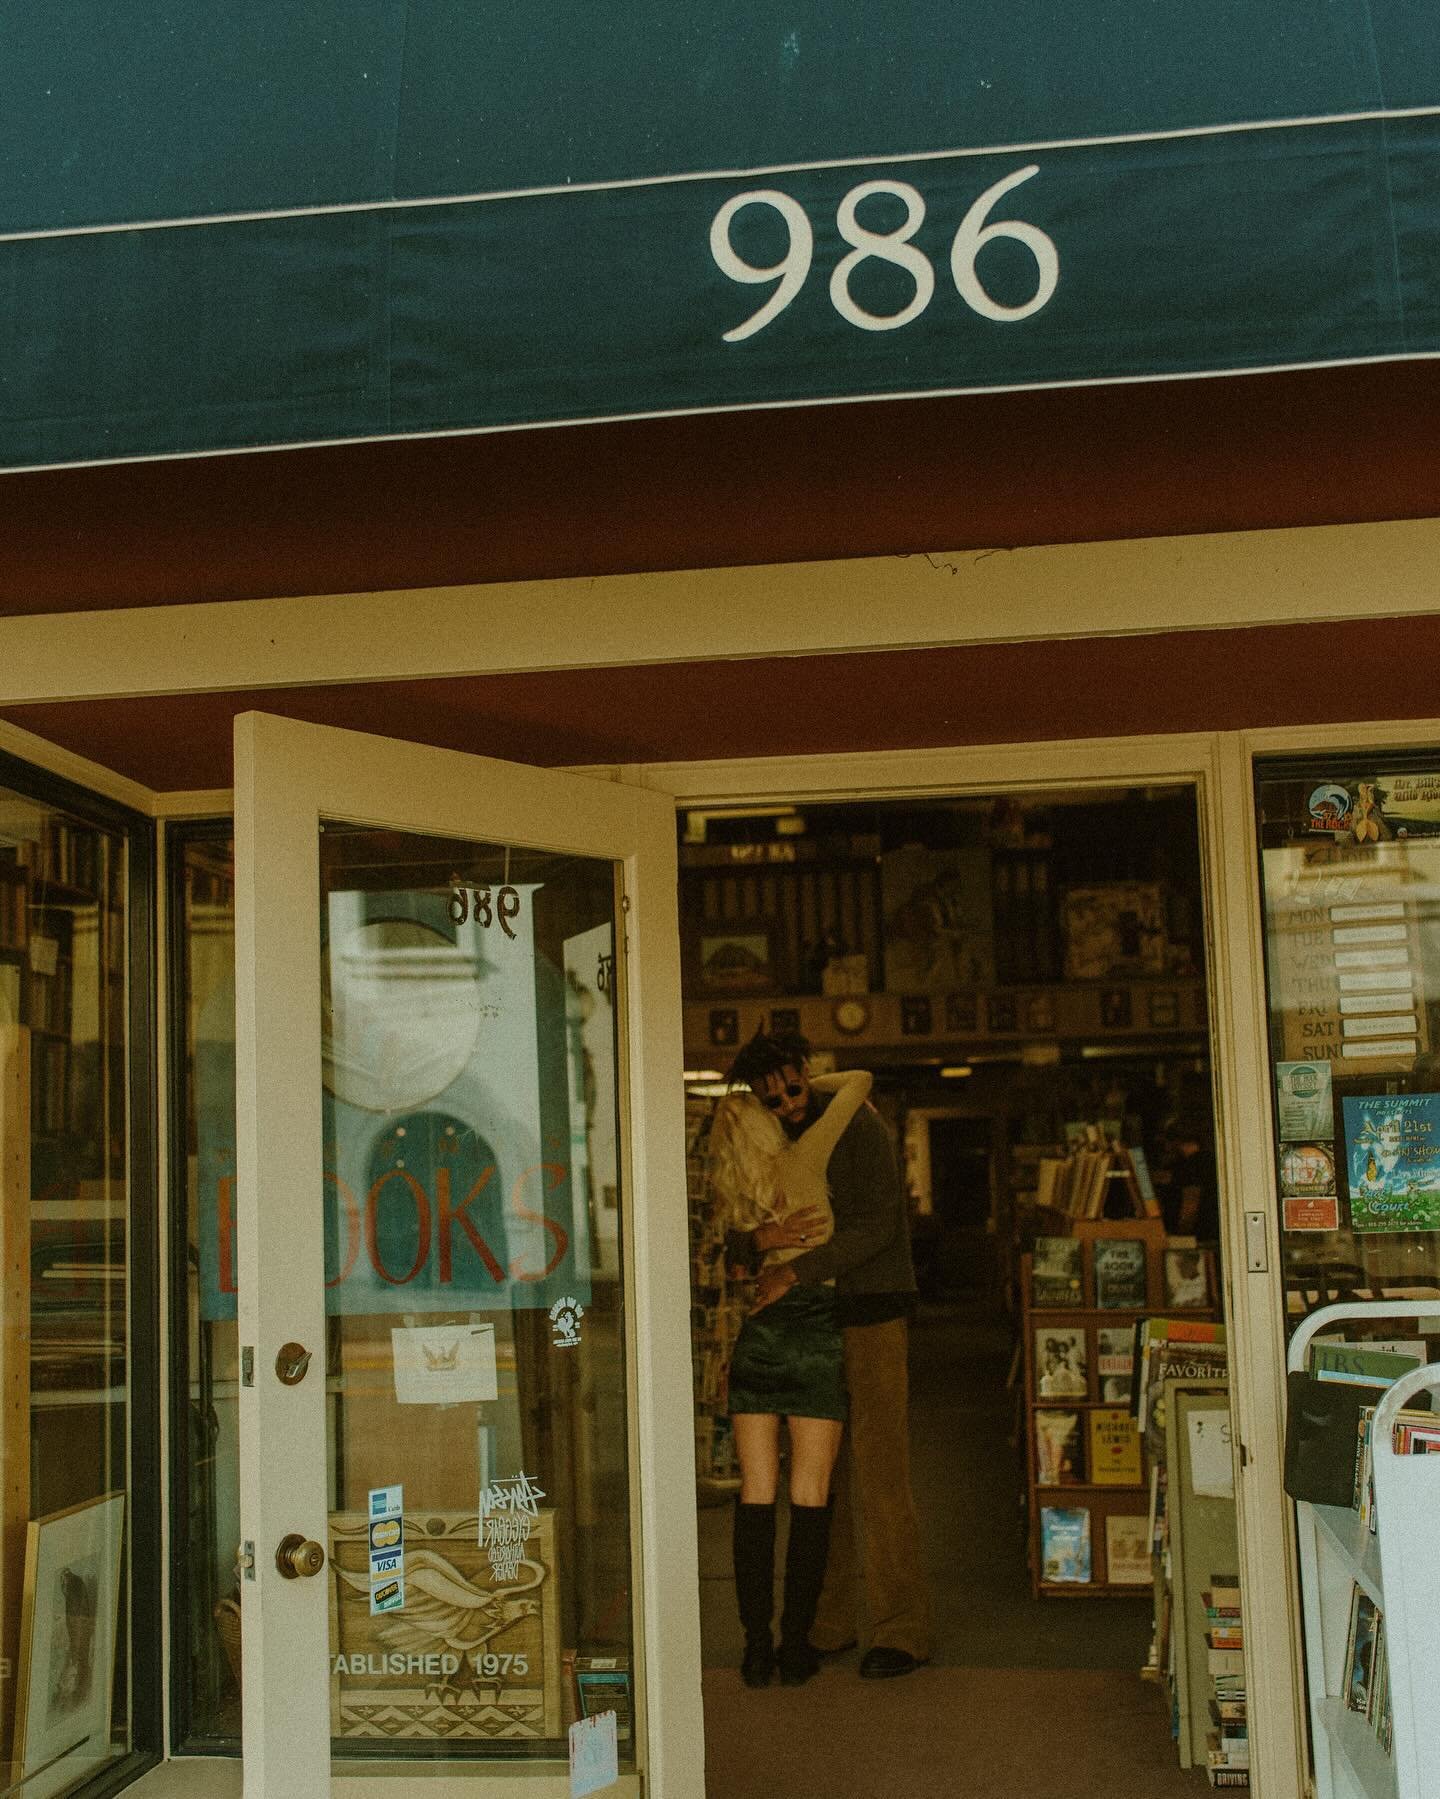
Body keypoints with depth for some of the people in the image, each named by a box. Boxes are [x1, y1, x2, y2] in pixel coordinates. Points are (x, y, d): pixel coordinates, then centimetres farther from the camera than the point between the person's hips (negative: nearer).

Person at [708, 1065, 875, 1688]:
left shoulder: (734, 1194, 8)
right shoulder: (801, 1159, -5)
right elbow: (860, 1080, 0)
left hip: (757, 1336, 4)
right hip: (815, 1337, -4)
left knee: (756, 1494, 6)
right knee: (810, 1497, 3)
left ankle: (757, 1647, 6)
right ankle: (795, 1646, 5)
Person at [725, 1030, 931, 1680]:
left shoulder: (858, 1127, -9)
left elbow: (878, 1226, -18)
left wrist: (797, 1271, -24)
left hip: (872, 1314, -7)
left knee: (879, 1474, -7)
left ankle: (903, 1629, 0)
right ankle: (828, 1624, 17)